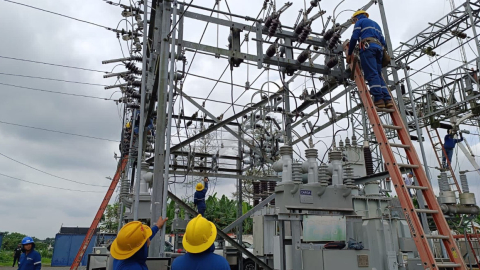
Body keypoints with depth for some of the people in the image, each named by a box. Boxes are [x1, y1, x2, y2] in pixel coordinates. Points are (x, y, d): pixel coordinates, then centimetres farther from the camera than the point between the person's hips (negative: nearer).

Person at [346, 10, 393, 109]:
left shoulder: (360, 21, 16)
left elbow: (354, 38, 2)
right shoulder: (376, 24, 37)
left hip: (367, 47, -7)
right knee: (378, 75, 2)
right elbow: (383, 42, 28)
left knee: (372, 74, -16)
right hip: (379, 48, 7)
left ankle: (379, 99, -28)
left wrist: (349, 53, 5)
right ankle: (387, 99, -12)